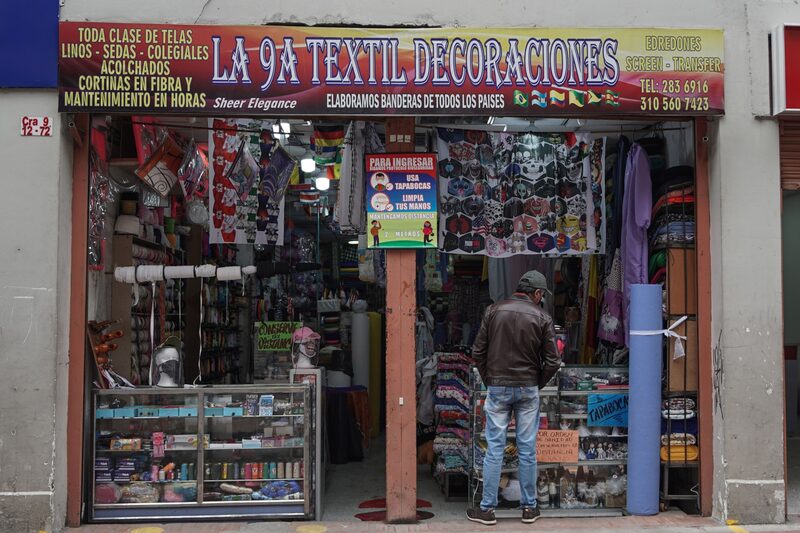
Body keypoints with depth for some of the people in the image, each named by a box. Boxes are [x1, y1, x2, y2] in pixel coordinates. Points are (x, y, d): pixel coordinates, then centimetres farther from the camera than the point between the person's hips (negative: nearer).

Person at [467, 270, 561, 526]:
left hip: (498, 388, 0)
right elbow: (552, 361, -5)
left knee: (494, 449, 3)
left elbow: (478, 352, -1)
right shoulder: (542, 318, -3)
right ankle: (529, 507, 16)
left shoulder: (494, 311, -1)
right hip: (528, 390, 0)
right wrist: (538, 384, 10)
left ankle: (487, 509, 7)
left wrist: (488, 381, 10)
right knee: (527, 449, 8)